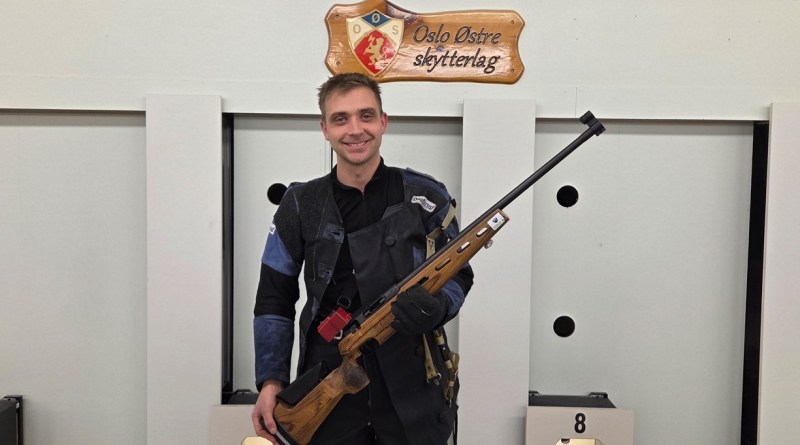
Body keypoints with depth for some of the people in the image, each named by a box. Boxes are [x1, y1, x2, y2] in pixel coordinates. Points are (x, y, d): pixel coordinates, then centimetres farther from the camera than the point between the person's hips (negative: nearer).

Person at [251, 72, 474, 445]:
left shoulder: (425, 196, -1)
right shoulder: (301, 205, 1)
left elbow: (459, 277, 4)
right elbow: (274, 299, 4)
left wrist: (434, 307, -18)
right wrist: (271, 380, -3)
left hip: (414, 390, 0)